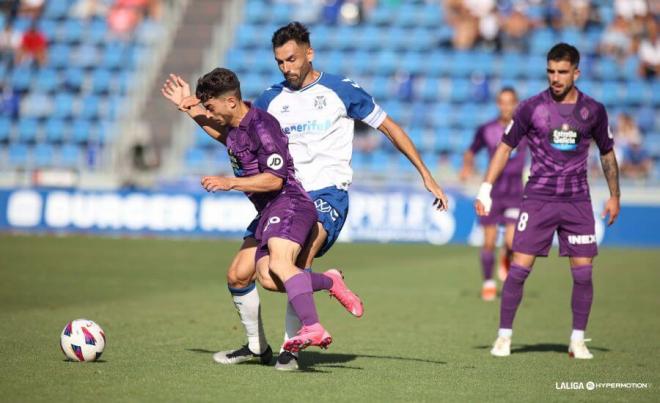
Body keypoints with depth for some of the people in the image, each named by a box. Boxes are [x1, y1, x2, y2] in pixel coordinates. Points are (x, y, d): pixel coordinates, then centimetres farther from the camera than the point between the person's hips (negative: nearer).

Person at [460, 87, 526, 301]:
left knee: (512, 241, -14)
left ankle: (507, 258, 23)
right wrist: (467, 166, -7)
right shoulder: (486, 130, -2)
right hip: (492, 190, 1)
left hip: (515, 194, -1)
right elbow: (470, 152, 13)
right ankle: (488, 283, 19)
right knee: (489, 242, -1)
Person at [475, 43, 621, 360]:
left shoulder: (593, 110, 3)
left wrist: (614, 195, 16)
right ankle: (504, 336, 4)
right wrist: (486, 188, -3)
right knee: (519, 268, -7)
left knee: (583, 273, -3)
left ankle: (578, 340, 9)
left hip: (578, 202, 2)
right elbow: (505, 147, 5)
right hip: (538, 199, -1)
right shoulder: (531, 108, -2)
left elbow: (607, 153, 16)